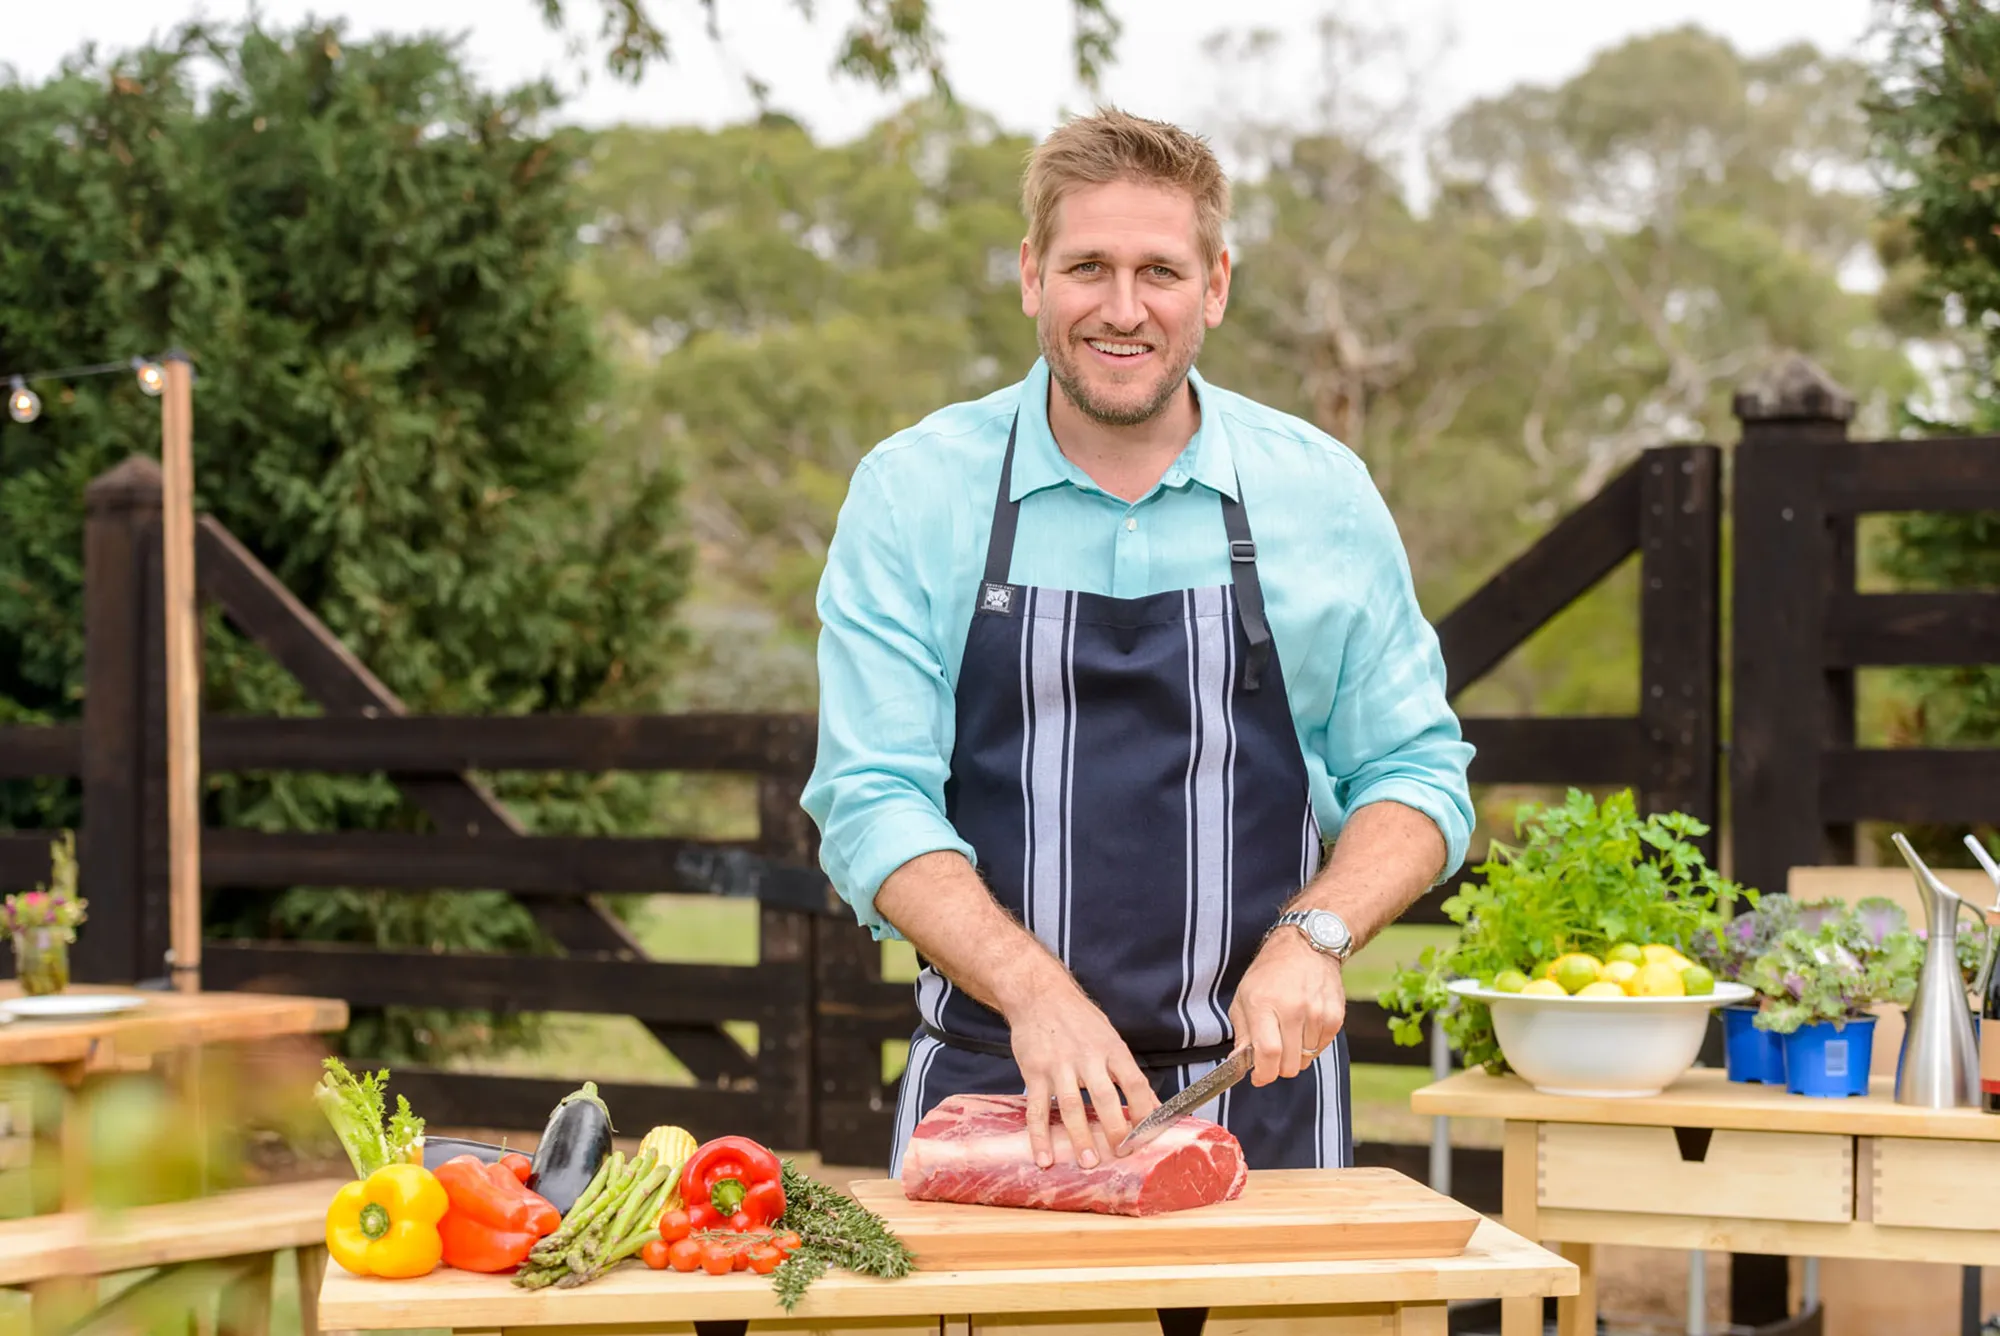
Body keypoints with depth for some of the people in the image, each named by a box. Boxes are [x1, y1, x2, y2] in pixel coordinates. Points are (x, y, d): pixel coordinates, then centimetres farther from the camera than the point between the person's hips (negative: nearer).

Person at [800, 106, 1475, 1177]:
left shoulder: (1323, 493, 3)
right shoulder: (910, 492, -1)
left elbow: (1414, 771, 8)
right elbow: (871, 801, -7)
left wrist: (1312, 937, -12)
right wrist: (1035, 992, -22)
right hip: (993, 1088, -1)